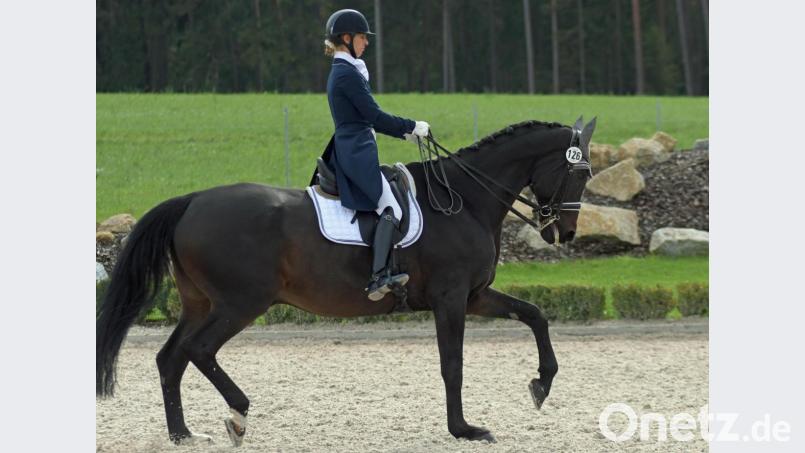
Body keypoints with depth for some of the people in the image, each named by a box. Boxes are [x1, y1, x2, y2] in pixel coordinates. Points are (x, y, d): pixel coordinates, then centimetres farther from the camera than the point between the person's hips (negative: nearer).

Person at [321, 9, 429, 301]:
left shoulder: (342, 72, 19)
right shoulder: (348, 73, -13)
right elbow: (374, 115, -15)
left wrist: (404, 132, 20)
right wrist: (411, 126, -6)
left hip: (349, 152, 11)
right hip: (357, 153, -11)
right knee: (390, 209, -17)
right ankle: (378, 278, -26)